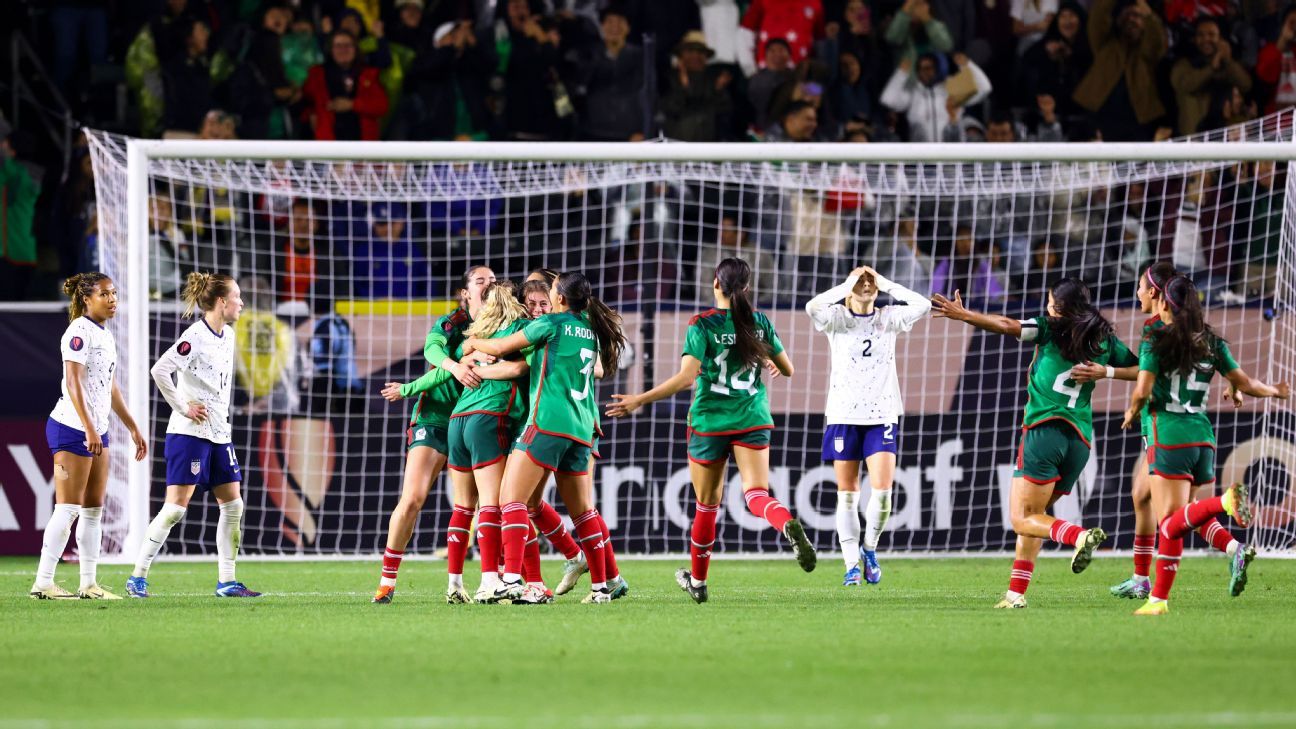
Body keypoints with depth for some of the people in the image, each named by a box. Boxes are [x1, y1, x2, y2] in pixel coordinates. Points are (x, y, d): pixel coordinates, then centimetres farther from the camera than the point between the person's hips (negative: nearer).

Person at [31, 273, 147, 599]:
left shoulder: (105, 335, 16)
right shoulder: (80, 331, -12)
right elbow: (73, 382, -20)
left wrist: (133, 428, 25)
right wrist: (89, 428, -26)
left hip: (97, 431, 9)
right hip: (71, 428, -9)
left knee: (93, 509, 8)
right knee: (68, 508, -11)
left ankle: (89, 583, 10)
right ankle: (43, 583, -11)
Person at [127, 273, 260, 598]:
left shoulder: (228, 336, 11)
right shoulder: (196, 337, -15)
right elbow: (159, 370, -24)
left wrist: (222, 413, 14)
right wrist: (183, 407, -17)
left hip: (219, 433, 9)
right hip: (190, 433, -9)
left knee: (233, 505, 6)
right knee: (176, 506, -10)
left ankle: (226, 581, 11)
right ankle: (138, 577, -4)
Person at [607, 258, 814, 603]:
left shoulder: (703, 325, -9)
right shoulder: (760, 322, 3)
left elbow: (686, 378, -18)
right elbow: (788, 370, 11)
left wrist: (640, 400, -13)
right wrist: (771, 364, 35)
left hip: (710, 421, -2)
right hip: (753, 419, 2)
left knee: (707, 504, 12)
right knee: (757, 494, -9)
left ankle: (697, 580, 26)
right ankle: (789, 526, -44)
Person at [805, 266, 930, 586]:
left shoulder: (889, 319, 6)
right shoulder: (837, 318, 1)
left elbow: (923, 305, -9)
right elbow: (813, 307, -21)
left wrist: (886, 285, -7)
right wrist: (847, 287, -14)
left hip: (882, 415, 1)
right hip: (843, 415, -1)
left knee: (882, 490, -11)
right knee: (847, 494, 2)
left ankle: (869, 548, 14)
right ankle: (852, 565, 9)